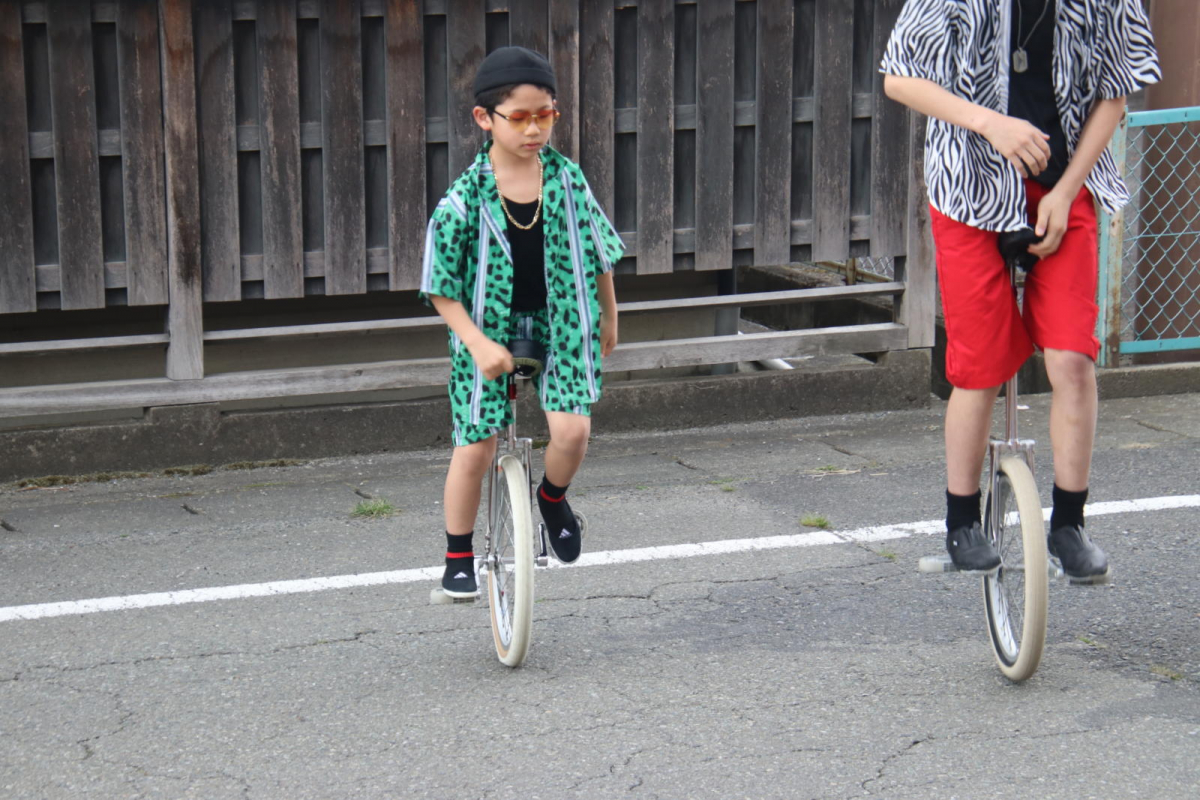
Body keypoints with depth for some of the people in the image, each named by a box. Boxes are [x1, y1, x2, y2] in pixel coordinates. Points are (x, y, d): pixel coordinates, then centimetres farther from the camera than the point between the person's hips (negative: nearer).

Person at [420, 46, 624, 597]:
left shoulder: (567, 179, -5)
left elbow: (598, 252, 9)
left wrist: (608, 317, 17)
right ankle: (458, 557, 19)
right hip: (490, 330, -1)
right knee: (475, 447, -2)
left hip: (561, 325, 2)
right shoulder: (467, 196, -13)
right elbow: (441, 287, -9)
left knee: (572, 430, -17)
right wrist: (478, 344, -19)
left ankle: (552, 498, 17)